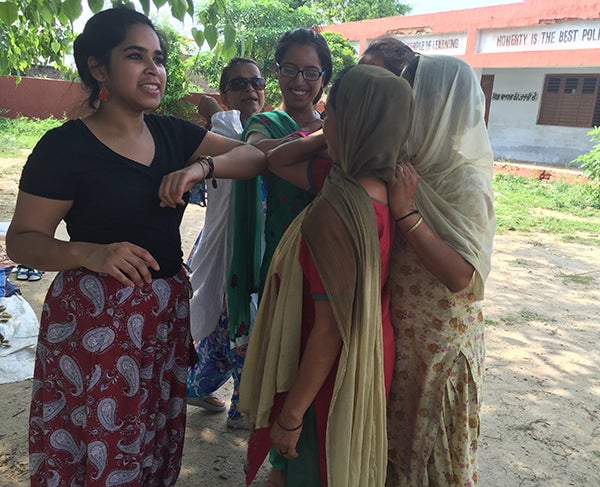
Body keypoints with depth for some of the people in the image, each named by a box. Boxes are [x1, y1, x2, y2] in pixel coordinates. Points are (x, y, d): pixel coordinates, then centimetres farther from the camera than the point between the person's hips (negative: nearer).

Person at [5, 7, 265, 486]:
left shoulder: (172, 133, 6)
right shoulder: (64, 147, -10)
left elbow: (254, 157, 4)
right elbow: (21, 240, -8)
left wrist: (201, 167, -15)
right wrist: (89, 253, -27)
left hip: (167, 311, 5)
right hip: (93, 317, -5)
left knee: (156, 441, 16)